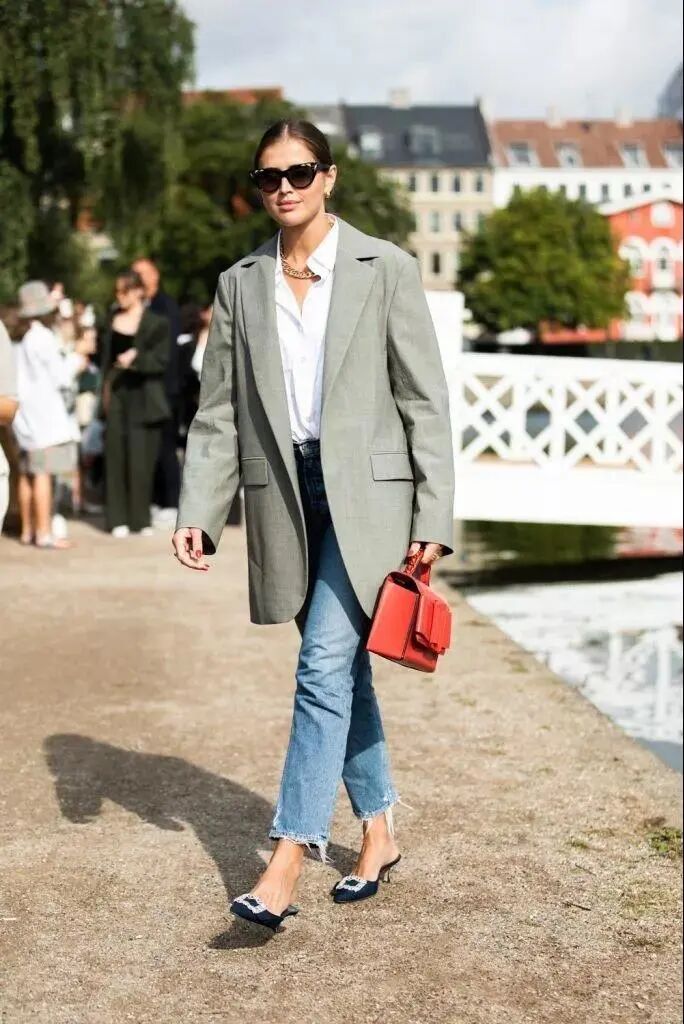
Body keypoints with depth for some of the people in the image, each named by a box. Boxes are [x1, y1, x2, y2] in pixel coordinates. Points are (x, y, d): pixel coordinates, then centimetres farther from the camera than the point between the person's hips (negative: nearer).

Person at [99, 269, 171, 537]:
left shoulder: (156, 324, -1)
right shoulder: (113, 320, 13)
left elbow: (161, 361, -6)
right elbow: (106, 357, 17)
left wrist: (136, 359, -20)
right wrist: (105, 389, 8)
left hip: (142, 396, -3)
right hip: (116, 394, 3)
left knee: (141, 458, -3)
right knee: (116, 456, 0)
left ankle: (141, 518, 7)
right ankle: (118, 519, 4)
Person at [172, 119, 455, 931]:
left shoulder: (385, 270, -2)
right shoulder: (240, 284, 8)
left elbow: (425, 399, -3)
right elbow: (218, 412, 8)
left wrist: (433, 515, -7)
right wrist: (197, 513, -3)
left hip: (367, 492, -4)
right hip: (285, 494, 4)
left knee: (325, 666, -13)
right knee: (341, 670, 12)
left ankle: (287, 861, -11)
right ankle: (378, 832, 26)